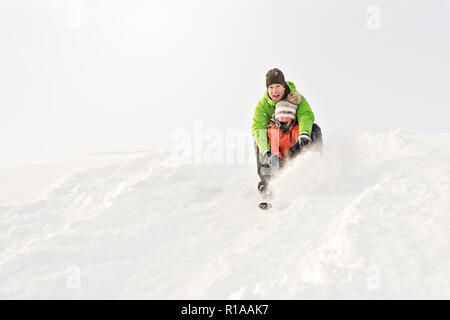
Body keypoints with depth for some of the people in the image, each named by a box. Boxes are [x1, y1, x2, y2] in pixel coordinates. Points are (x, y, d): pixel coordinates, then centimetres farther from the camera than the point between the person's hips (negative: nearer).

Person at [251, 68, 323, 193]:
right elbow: (258, 128, -29)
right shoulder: (262, 105, -19)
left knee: (314, 129, -26)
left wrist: (304, 133, -60)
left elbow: (306, 115, -37)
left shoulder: (296, 98, -21)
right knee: (258, 141, -23)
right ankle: (266, 179, -18)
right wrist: (266, 152, -46)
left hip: (297, 133, -1)